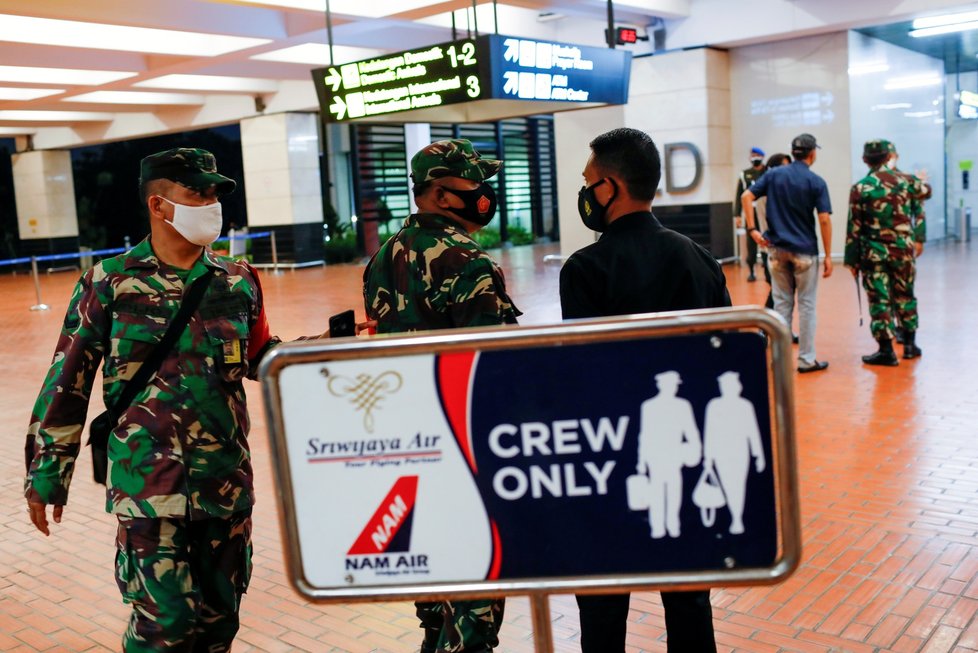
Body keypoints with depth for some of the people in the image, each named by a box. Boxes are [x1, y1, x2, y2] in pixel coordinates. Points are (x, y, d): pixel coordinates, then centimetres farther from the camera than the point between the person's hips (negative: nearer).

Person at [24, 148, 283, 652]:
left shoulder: (238, 280, 5)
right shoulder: (110, 282, -5)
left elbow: (258, 359, 15)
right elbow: (67, 382, 0)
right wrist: (47, 473, 2)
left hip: (226, 477, 4)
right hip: (148, 481, -4)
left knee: (221, 612, 13)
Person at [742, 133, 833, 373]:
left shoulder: (774, 175, 4)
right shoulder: (816, 182, -6)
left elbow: (747, 196, -4)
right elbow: (824, 220, -10)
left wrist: (752, 229, -3)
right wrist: (828, 256, -6)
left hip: (777, 248, 3)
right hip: (805, 250, -3)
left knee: (782, 303, 11)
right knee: (806, 305, 5)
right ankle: (806, 359, 8)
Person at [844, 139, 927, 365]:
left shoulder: (860, 188, -9)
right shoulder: (904, 181, 1)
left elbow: (854, 228, -8)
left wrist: (852, 260, -2)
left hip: (874, 252, -3)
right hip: (903, 248, 3)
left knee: (879, 300, 1)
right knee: (904, 295, 17)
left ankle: (886, 350, 2)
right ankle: (910, 344, 25)